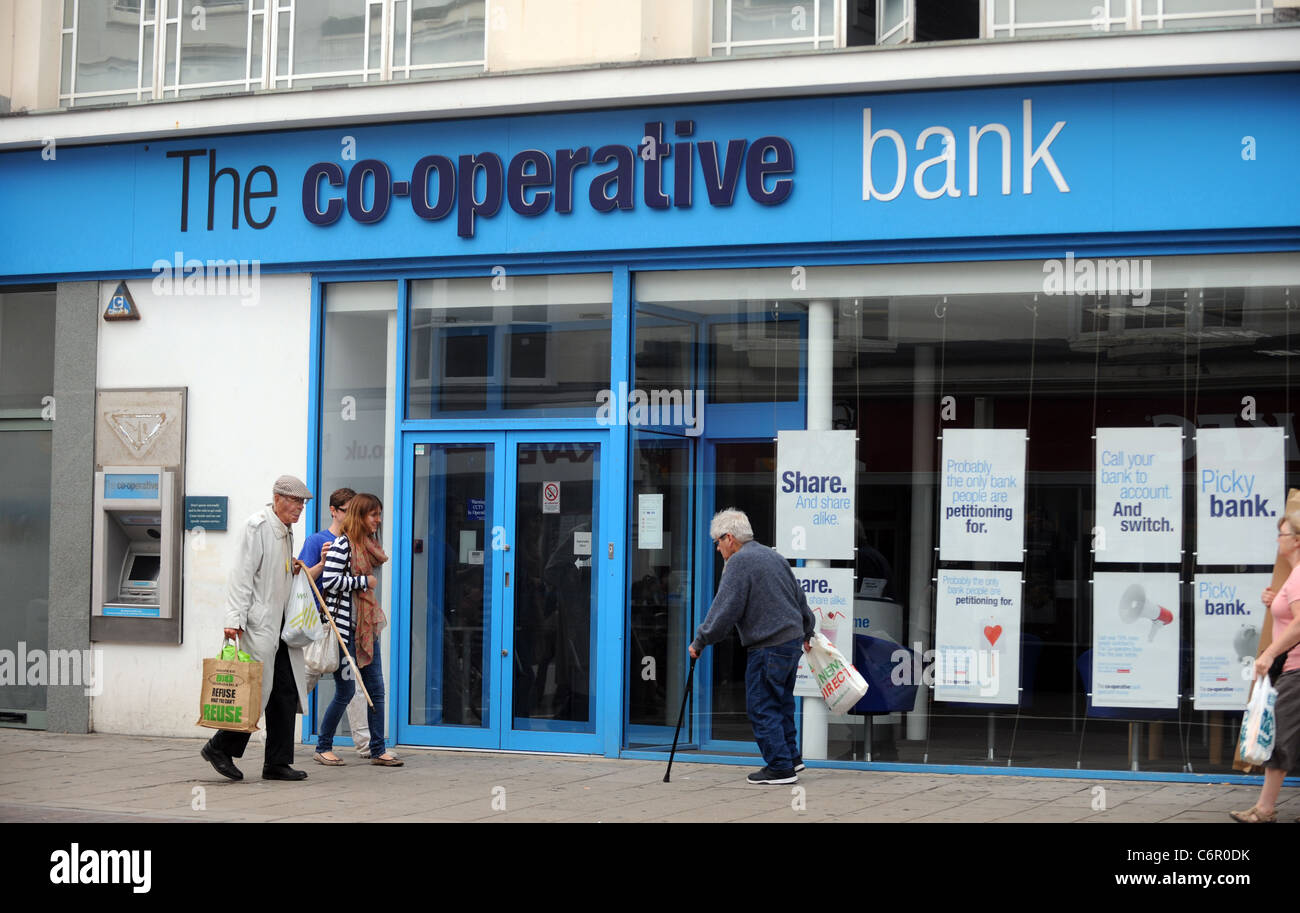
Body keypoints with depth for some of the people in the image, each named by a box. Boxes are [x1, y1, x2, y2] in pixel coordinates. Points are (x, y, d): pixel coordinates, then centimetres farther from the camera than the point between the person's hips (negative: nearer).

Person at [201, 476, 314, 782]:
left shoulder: (286, 531, 18)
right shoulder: (256, 526, -9)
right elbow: (242, 574, -15)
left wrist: (292, 571, 11)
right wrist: (234, 618, -21)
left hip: (282, 624, 9)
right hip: (259, 622, -9)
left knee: (286, 691, 5)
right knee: (258, 687, -9)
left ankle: (277, 763, 9)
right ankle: (220, 747, 5)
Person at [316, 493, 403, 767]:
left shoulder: (368, 545, 15)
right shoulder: (341, 545, -11)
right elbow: (329, 581, -19)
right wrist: (364, 581, -13)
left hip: (367, 626, 8)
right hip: (344, 627, -8)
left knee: (376, 689, 5)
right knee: (345, 691, -2)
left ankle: (378, 750, 9)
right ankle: (323, 747, 13)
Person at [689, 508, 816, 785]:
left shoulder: (739, 562, -12)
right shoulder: (773, 556, 16)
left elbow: (724, 609, -16)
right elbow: (798, 595, 25)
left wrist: (700, 641, -8)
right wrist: (806, 632, 38)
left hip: (767, 647, -9)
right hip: (792, 639, 10)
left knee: (762, 707, -3)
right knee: (781, 702, 19)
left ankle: (781, 767, -2)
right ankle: (790, 757, 27)